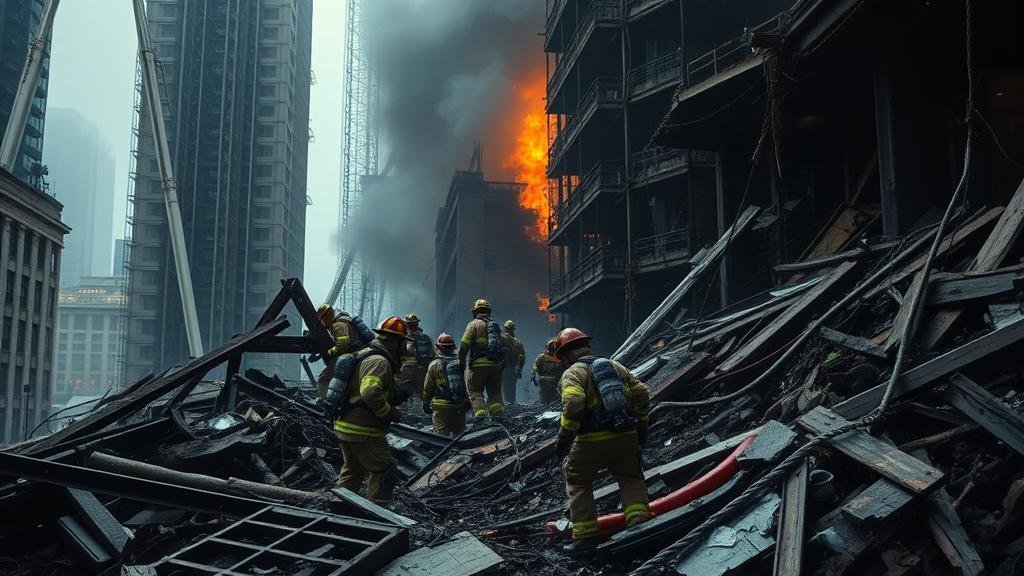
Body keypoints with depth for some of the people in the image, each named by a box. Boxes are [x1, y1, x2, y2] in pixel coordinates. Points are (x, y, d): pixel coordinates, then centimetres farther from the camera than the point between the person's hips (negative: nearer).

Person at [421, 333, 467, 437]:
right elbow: (467, 384, 9)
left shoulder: (435, 365, -6)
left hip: (441, 407, -3)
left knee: (441, 436, -3)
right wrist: (467, 403, 20)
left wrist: (426, 405, 12)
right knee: (459, 434, 16)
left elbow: (427, 389, -2)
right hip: (460, 407, 4)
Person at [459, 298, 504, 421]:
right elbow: (504, 345, 15)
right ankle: (497, 414, 2)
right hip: (496, 365, 5)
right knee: (494, 391, 14)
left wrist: (461, 361, -3)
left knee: (475, 391, 1)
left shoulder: (474, 324, -1)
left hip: (479, 365, -5)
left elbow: (464, 344, -10)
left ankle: (480, 414, -15)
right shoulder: (496, 325, 17)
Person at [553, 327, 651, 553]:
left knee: (578, 483, 14)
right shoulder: (614, 365, 16)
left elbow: (573, 405, -20)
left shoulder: (572, 373, -2)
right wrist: (641, 426, 22)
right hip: (626, 435, 5)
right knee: (631, 478, 23)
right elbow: (641, 393, 14)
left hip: (593, 440, -4)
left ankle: (585, 536, 10)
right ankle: (638, 520, 4)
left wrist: (564, 438, -12)